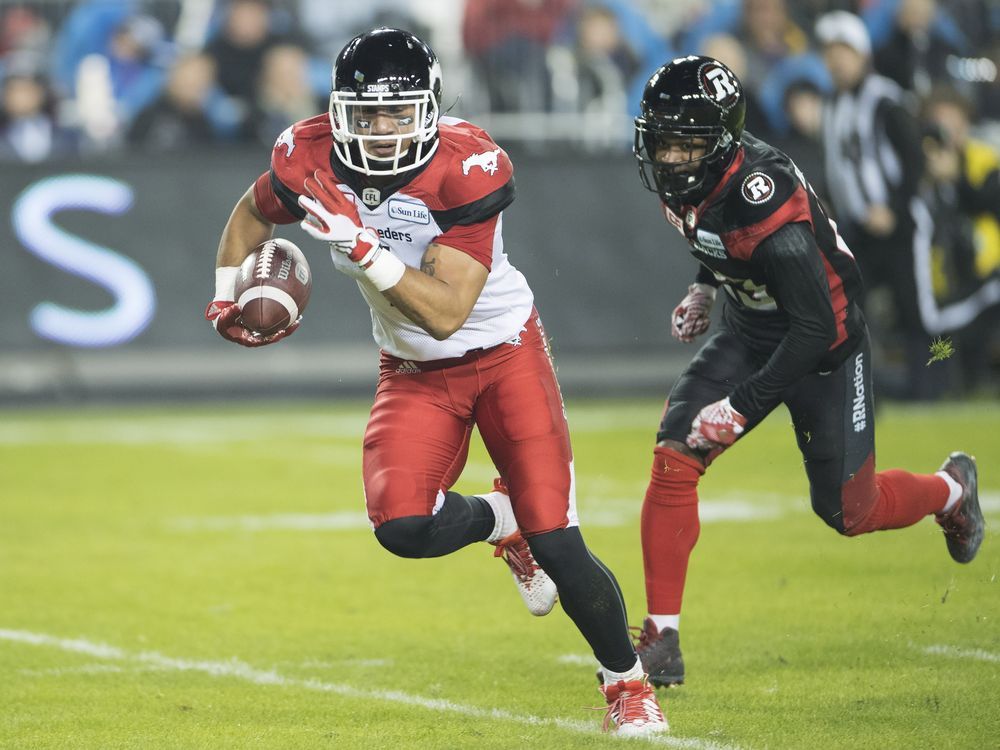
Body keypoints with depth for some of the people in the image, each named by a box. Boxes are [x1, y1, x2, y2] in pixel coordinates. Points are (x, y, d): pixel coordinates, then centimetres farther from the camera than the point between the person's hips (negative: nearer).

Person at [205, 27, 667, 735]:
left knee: (557, 544, -10)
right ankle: (500, 521, 15)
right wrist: (226, 298, 1)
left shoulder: (465, 170, -27)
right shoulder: (312, 161, -14)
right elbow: (253, 214, 11)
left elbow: (446, 313, -31)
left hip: (504, 353, -4)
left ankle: (627, 681, 15)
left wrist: (358, 243, -38)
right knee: (403, 526, -21)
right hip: (415, 372, 4)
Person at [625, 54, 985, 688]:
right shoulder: (685, 183, -11)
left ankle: (951, 490, 36)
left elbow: (816, 328, -33)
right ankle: (661, 642, -10)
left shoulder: (762, 197, -35)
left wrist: (742, 407, -31)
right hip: (751, 333, 6)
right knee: (675, 458, -14)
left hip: (826, 349, -6)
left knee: (848, 512, 2)